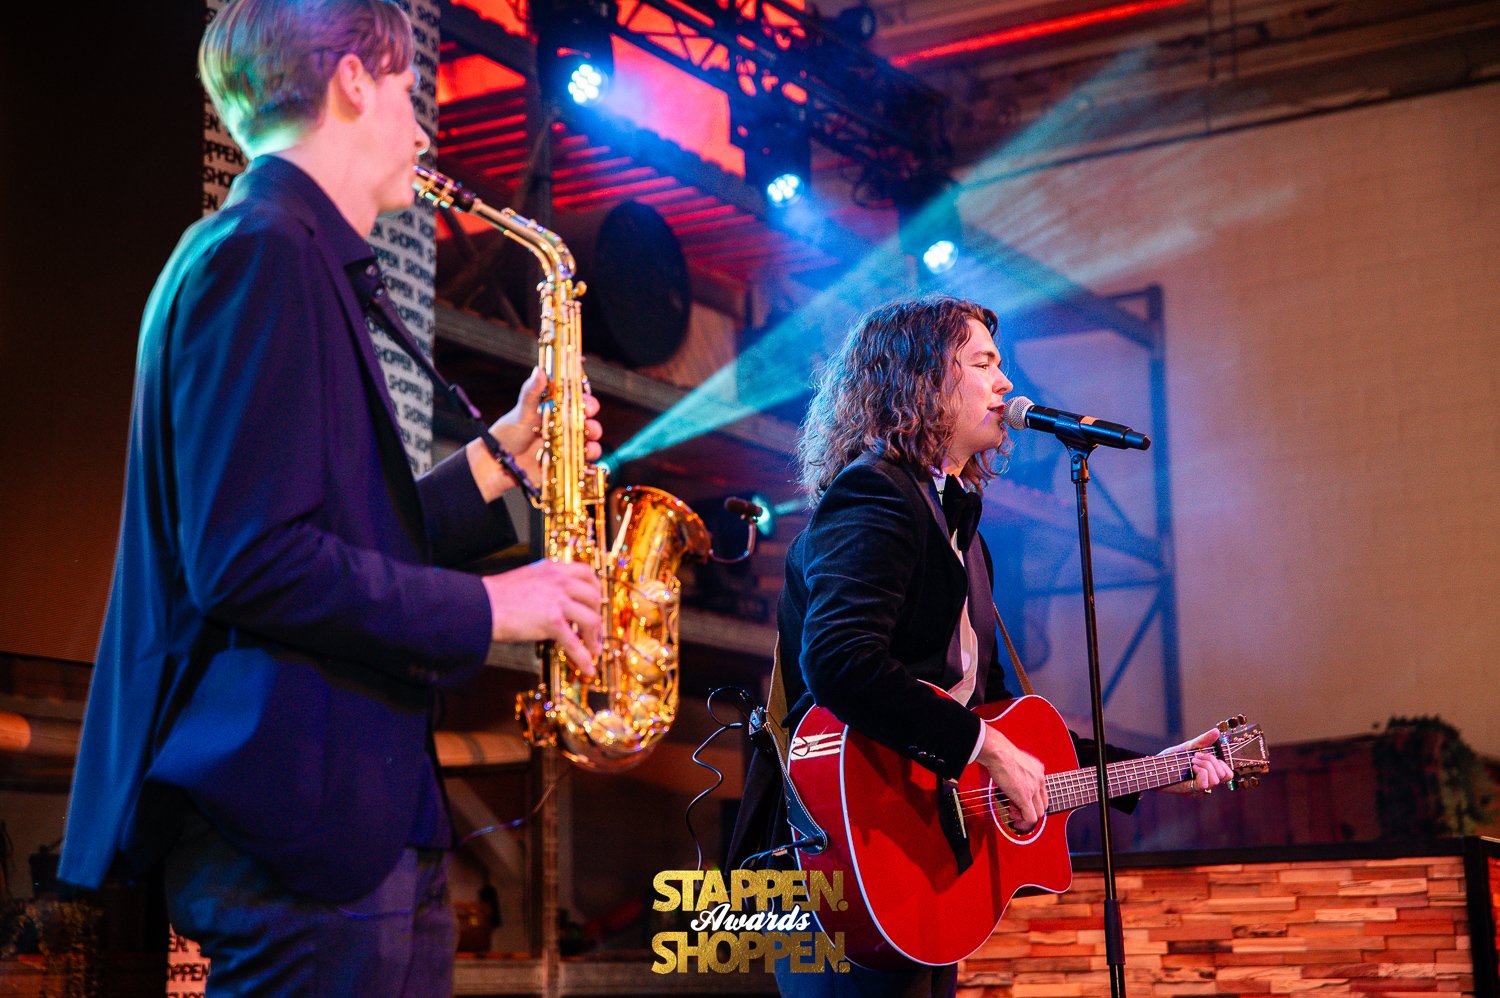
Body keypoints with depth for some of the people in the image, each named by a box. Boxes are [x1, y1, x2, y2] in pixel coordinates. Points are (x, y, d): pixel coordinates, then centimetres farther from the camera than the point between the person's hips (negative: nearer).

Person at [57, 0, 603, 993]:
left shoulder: (299, 260, 20)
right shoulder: (262, 251, -12)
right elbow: (247, 561, -21)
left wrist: (500, 456, 15)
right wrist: (489, 607, -13)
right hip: (298, 803, -10)